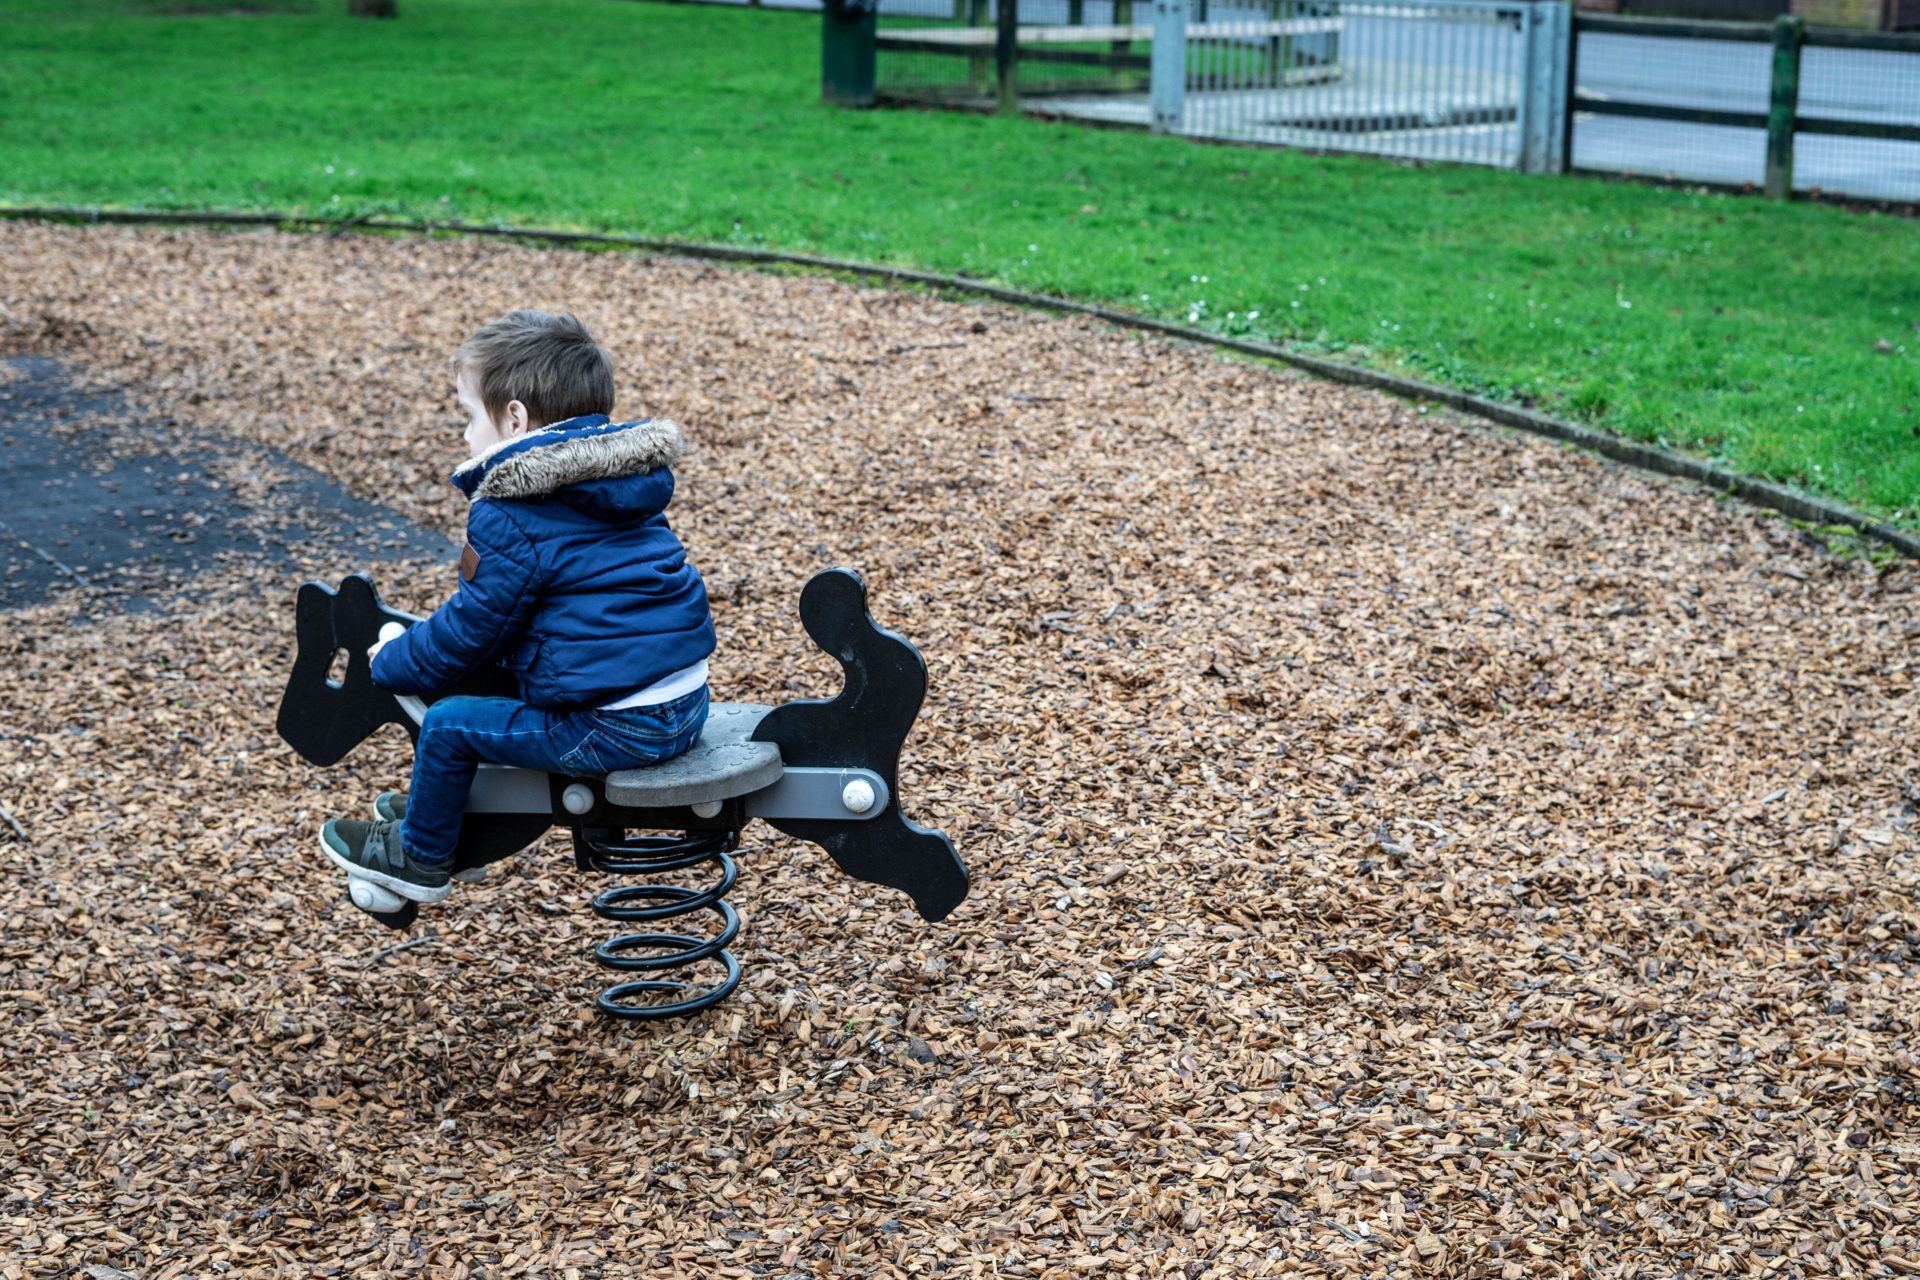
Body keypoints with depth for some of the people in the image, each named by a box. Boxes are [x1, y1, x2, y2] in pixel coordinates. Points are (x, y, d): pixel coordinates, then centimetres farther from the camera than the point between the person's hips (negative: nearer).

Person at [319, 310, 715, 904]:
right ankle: (436, 809, 41)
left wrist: (389, 663, 12)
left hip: (612, 730, -9)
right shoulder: (623, 482, 13)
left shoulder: (514, 519, -14)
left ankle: (421, 857, 24)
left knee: (448, 724, 4)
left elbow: (468, 632, -6)